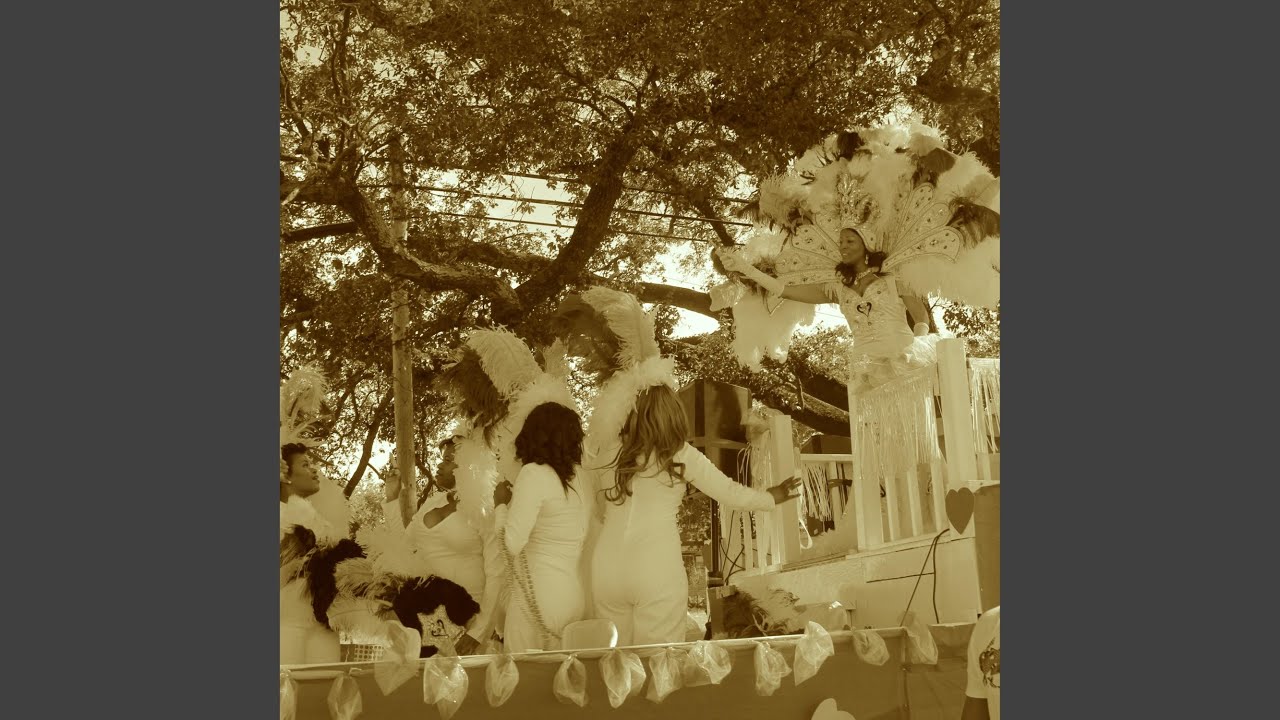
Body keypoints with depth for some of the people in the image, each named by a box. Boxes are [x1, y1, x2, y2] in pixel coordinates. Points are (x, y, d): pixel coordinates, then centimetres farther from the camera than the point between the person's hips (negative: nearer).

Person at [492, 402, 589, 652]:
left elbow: (512, 543, -15)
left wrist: (501, 504, -1)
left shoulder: (534, 474, -11)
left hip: (538, 599, -7)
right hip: (573, 596, 7)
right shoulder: (575, 477, 8)